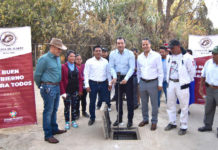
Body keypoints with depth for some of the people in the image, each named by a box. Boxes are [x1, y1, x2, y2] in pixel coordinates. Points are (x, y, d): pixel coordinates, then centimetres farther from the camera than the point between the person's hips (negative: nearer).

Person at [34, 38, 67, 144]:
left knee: (54, 110, 18)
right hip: (48, 88, -8)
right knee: (48, 111, 0)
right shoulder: (44, 59, -14)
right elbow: (37, 75, -8)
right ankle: (48, 135, 10)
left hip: (57, 87, 8)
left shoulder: (58, 58, 10)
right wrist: (41, 86, 5)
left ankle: (54, 129, 32)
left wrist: (57, 85, 16)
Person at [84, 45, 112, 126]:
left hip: (103, 83, 2)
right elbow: (86, 74, -3)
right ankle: (92, 118, 24)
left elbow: (108, 73, 11)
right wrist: (87, 85, -8)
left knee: (105, 101, 5)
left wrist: (109, 83, 8)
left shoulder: (105, 61, 7)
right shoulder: (89, 61, -1)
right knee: (92, 102, 8)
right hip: (93, 83, -2)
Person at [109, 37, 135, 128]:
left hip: (128, 78, -2)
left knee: (130, 99, 1)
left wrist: (126, 79, -24)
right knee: (118, 99, 11)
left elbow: (132, 68, -13)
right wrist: (114, 77, -18)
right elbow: (111, 67, -1)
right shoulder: (112, 54, -1)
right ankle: (119, 119, 26)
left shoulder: (130, 54, -9)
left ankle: (130, 120, 16)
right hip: (117, 78, 3)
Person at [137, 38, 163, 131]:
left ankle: (154, 122, 19)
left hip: (153, 82, -4)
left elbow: (160, 71, -5)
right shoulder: (139, 57, 7)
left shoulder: (156, 56, -6)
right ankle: (145, 119, 31)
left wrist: (160, 84, -7)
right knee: (144, 103, 14)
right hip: (142, 82, 4)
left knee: (154, 104, 4)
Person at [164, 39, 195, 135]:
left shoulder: (187, 57, -11)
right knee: (170, 104, 15)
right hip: (171, 84, 6)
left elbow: (192, 71, -5)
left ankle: (183, 126, 17)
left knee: (184, 106, 3)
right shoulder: (170, 57, 8)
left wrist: (186, 81, 1)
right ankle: (172, 123, 32)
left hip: (182, 85, -6)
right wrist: (168, 80, 14)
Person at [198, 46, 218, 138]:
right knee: (208, 108, 16)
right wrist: (201, 86, 10)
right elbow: (203, 75, 10)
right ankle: (207, 126, 33)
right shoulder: (208, 62, 2)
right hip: (210, 89, 5)